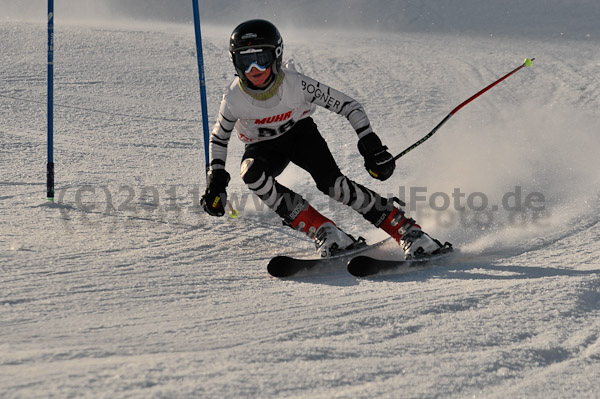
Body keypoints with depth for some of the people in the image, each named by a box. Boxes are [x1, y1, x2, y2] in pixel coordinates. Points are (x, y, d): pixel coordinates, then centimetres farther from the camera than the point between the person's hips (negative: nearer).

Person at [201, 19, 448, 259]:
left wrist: (371, 146, -27)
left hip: (300, 133, -1)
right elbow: (219, 137, -5)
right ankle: (324, 232, -29)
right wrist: (216, 178, -14)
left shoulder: (296, 85, -30)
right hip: (263, 147, 2)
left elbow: (348, 106, -21)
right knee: (251, 173, -33)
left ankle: (409, 232, -19)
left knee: (333, 184, -26)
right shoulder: (233, 100, -26)